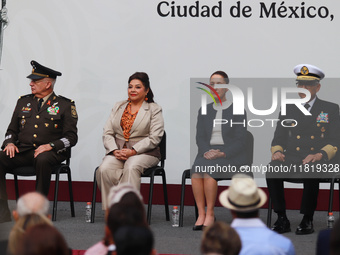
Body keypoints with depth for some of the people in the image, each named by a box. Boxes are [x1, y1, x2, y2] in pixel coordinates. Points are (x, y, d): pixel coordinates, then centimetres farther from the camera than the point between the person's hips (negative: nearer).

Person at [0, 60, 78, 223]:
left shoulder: (65, 105, 6)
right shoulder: (23, 102, 20)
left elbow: (71, 137, 0)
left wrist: (50, 146, -17)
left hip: (49, 152, -4)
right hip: (22, 151, 4)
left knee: (43, 160, -40)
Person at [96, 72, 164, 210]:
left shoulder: (154, 109, 5)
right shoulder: (118, 107, 19)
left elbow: (154, 138, -6)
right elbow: (107, 133, 12)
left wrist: (133, 151, -17)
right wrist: (115, 151, -8)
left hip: (143, 153, -3)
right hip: (118, 151, 3)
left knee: (131, 167, -37)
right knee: (104, 169, -28)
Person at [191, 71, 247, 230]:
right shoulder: (205, 110, 18)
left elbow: (241, 140, -2)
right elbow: (200, 137, 11)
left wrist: (222, 153, -16)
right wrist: (207, 152, -10)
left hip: (230, 156, -4)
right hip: (207, 153, 4)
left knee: (208, 170, -32)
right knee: (196, 170, -30)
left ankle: (210, 214, -24)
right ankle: (201, 214, -28)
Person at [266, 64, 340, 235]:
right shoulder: (288, 109, 19)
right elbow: (279, 138, 16)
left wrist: (320, 155, -17)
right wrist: (277, 151, -8)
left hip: (318, 162, -3)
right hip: (291, 161, 3)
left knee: (311, 172, -38)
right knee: (272, 169, -30)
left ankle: (307, 221, -24)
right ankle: (282, 219, -23)